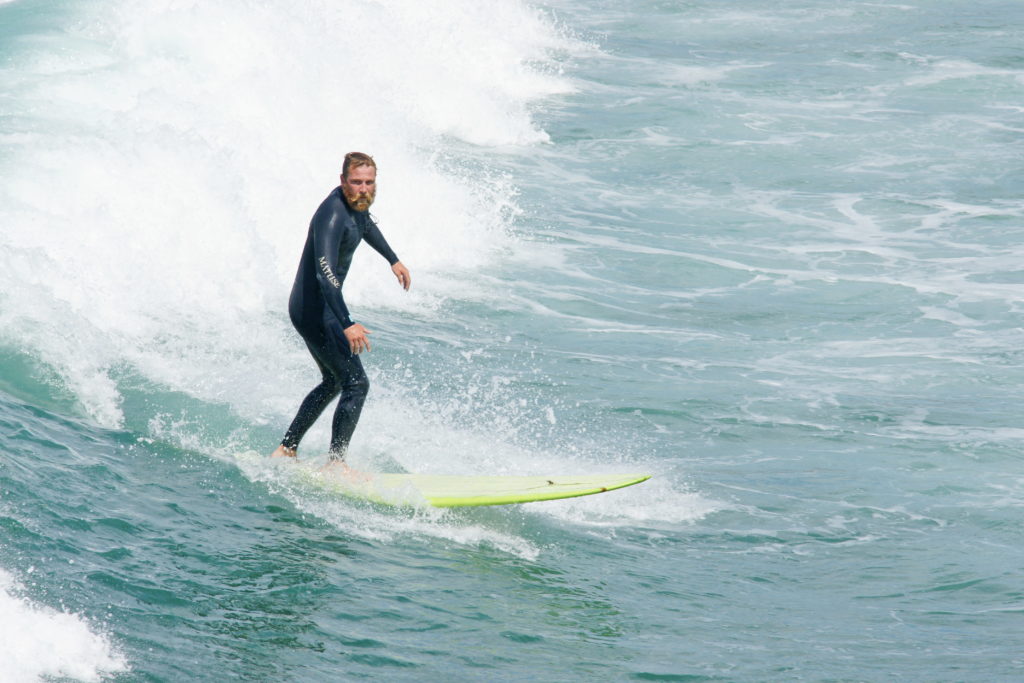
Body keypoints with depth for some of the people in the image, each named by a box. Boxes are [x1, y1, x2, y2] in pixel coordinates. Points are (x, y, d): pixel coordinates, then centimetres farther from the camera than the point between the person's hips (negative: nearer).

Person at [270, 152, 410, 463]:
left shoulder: (356, 203, 3)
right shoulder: (333, 215, -26)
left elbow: (366, 225, 30)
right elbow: (325, 274, -37)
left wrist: (393, 260, 40)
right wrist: (347, 325, -45)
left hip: (317, 308, 10)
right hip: (314, 311, -10)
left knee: (333, 382, 22)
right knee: (356, 383, -9)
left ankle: (286, 449, 28)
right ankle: (336, 463, -5)